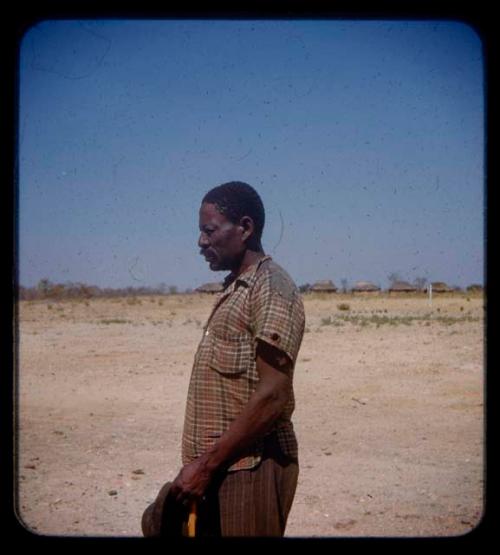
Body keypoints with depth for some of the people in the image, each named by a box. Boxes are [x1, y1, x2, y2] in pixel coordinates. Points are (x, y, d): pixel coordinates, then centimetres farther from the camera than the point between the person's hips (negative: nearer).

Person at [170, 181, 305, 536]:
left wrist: (205, 465, -17)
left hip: (249, 469, -8)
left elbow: (272, 396, -20)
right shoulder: (235, 289, 15)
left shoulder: (271, 289, -13)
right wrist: (203, 465, 14)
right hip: (221, 468, 8)